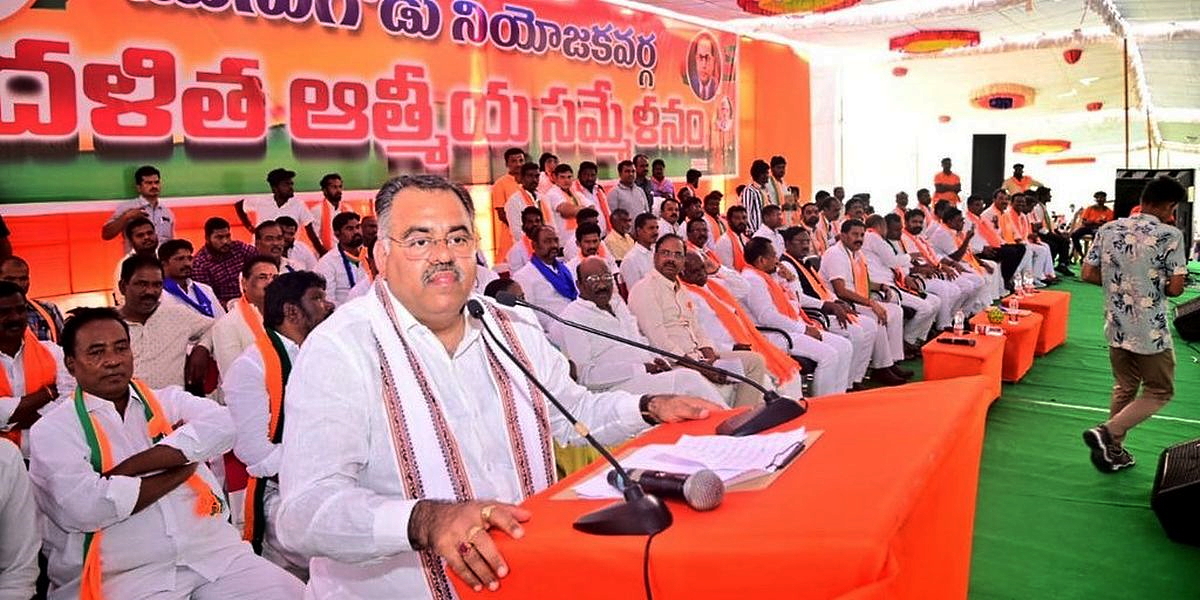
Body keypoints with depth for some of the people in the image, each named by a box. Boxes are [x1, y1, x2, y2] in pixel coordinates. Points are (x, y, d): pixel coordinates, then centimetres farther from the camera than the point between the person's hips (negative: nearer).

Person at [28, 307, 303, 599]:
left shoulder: (167, 400, 14)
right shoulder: (52, 430, 4)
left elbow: (220, 425, -8)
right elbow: (80, 507, -14)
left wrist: (127, 468, -12)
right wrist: (179, 471, -4)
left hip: (215, 554, 3)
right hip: (125, 575, -3)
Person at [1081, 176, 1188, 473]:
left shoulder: (1108, 229, 1)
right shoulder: (1170, 235, -13)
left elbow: (1088, 274, 2)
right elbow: (1175, 288, -14)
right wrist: (1156, 284, 7)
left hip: (1117, 325, 6)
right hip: (1151, 331, -5)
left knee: (1124, 388, 21)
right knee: (1160, 391, 13)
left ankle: (1113, 452, 25)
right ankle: (1107, 433, -2)